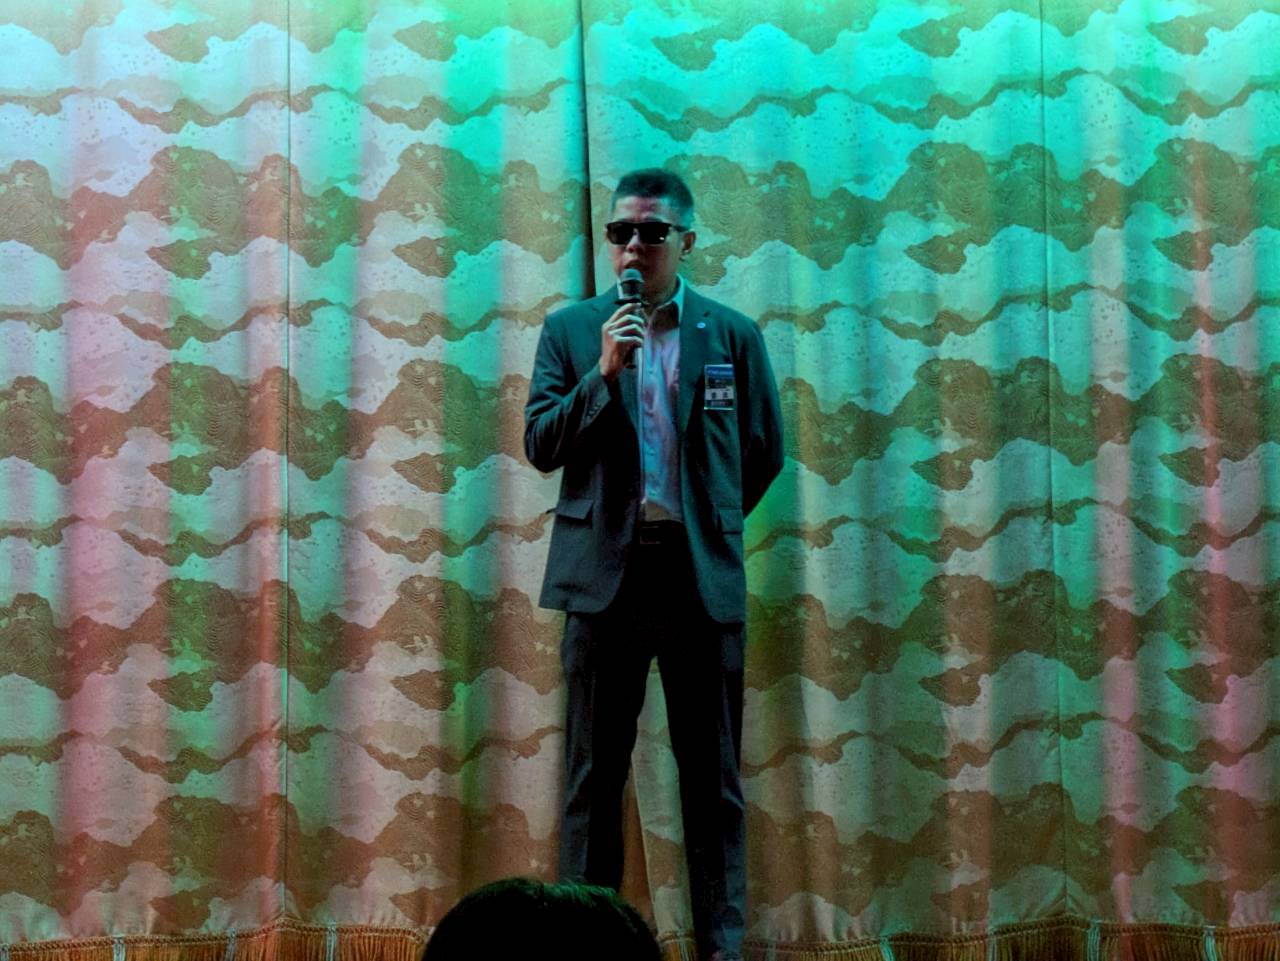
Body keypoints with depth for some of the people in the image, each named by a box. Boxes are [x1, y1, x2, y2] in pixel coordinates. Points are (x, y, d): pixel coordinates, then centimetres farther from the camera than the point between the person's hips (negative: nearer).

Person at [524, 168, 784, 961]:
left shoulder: (732, 335, 6)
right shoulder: (571, 330, 6)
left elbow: (764, 451, 13)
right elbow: (541, 444, -1)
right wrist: (603, 372, -13)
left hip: (703, 575, 0)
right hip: (607, 570, 0)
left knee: (713, 776, 4)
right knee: (594, 774, 3)